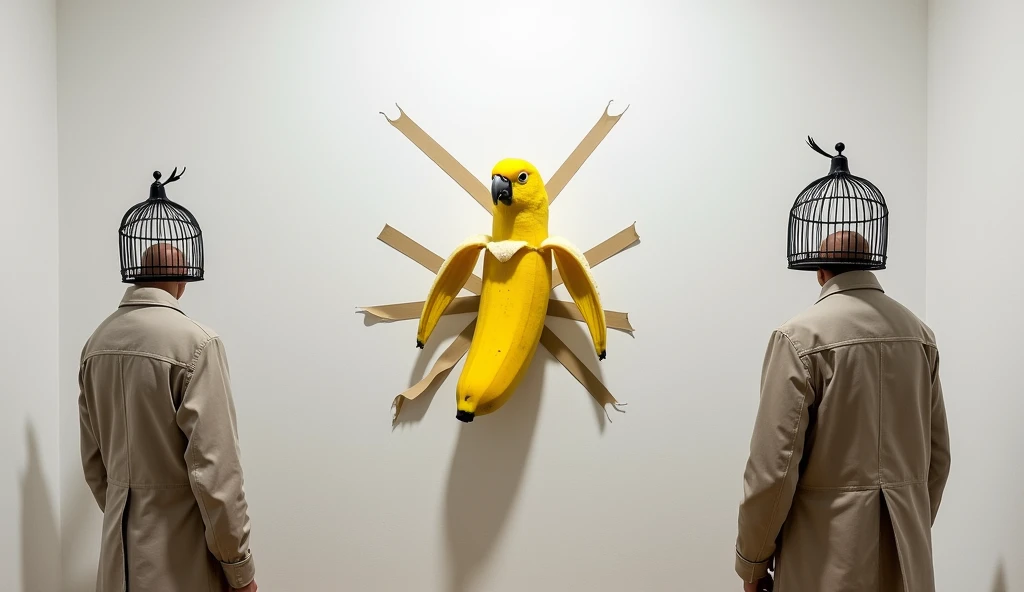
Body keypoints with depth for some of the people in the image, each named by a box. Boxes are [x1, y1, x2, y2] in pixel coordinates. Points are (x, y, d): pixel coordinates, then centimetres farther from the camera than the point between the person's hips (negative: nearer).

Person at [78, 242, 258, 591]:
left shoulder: (97, 342, 3)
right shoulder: (196, 342, -18)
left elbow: (93, 459, 11)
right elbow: (215, 468, -21)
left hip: (119, 545, 7)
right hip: (179, 547, -6)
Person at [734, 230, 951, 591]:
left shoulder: (800, 337, -15)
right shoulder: (919, 334, 3)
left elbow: (774, 465, -18)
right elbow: (938, 453, 9)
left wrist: (751, 561, -6)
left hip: (827, 552, -5)